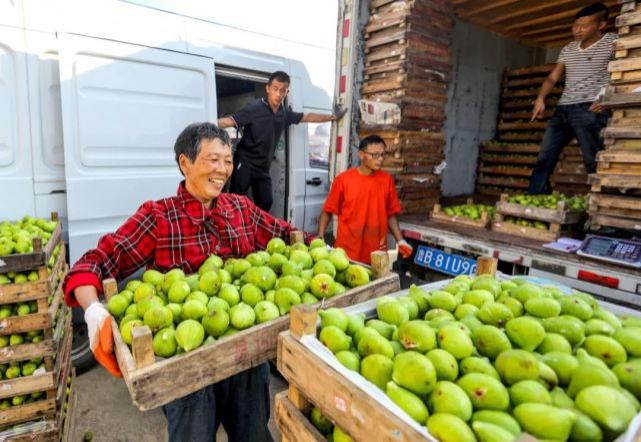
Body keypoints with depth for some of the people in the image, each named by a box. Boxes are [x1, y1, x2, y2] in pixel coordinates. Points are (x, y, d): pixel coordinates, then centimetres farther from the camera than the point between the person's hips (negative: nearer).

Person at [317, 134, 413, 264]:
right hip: (346, 252, -2)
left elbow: (391, 215, 8)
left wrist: (400, 241, -1)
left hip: (377, 254, 2)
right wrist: (320, 238, -9)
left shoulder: (387, 180, 1)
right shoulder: (343, 179, -6)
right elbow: (327, 211, 0)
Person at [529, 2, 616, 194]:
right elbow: (552, 78, 19)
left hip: (589, 111, -5)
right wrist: (540, 98, 0)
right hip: (562, 110, 6)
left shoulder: (613, 42, 4)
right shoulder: (568, 49, 20)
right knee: (543, 160, 0)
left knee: (595, 164, -8)